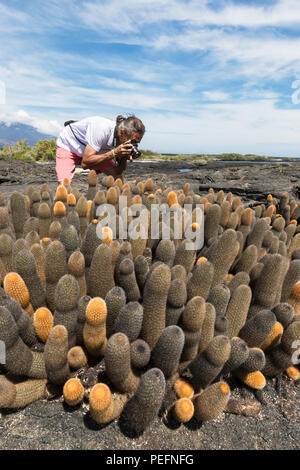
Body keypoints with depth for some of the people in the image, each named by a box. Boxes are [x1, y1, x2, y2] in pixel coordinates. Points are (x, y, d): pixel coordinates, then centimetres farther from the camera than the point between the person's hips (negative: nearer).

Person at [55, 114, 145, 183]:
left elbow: (118, 171, -11)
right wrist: (114, 153, -46)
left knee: (117, 176, -8)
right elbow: (85, 164, -42)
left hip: (93, 148, 6)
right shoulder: (102, 130, -40)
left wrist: (124, 158, -31)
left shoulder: (122, 139, -20)